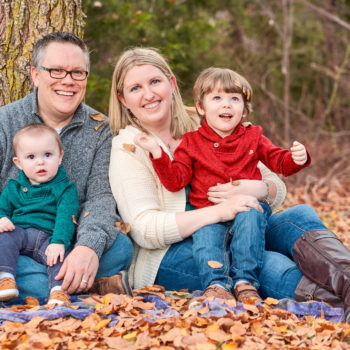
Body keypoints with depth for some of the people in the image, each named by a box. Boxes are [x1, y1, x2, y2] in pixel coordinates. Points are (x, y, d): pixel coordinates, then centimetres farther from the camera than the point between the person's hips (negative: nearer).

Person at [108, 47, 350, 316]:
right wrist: (219, 211, -27)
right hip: (167, 258, -5)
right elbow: (145, 230, -17)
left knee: (300, 215, -18)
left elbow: (276, 189, 11)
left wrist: (258, 190, -15)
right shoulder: (127, 148, -1)